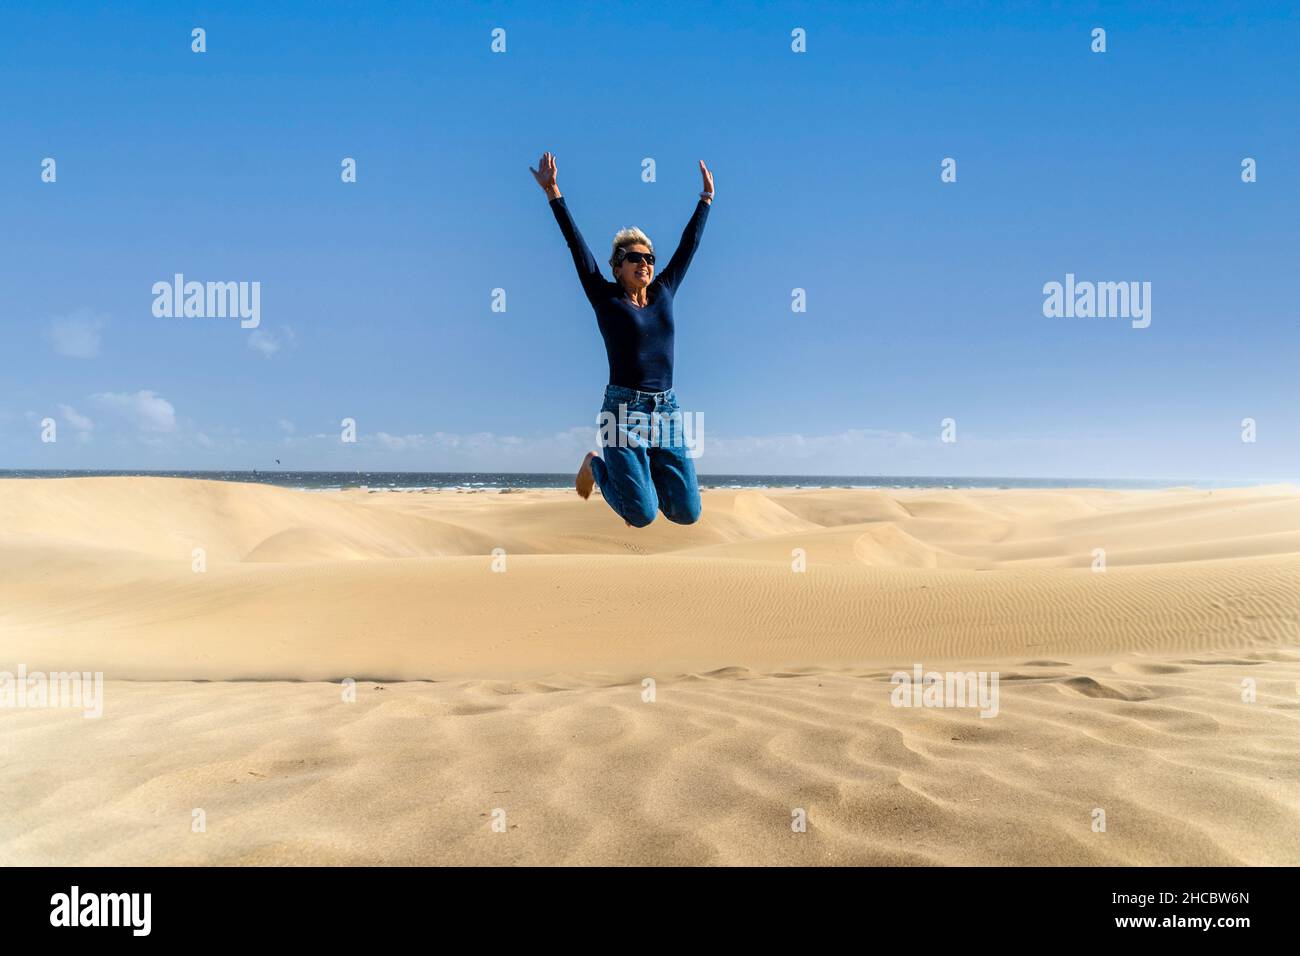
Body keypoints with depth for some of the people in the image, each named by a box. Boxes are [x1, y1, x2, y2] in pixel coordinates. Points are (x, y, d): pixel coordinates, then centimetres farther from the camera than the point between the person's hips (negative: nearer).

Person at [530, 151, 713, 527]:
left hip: (667, 410, 5)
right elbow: (577, 245, -1)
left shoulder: (664, 293, 12)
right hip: (623, 410, -4)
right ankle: (597, 465, 21)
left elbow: (688, 244, 19)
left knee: (687, 513, -2)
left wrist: (706, 198, 24)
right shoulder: (606, 299, 1)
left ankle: (644, 472, 29)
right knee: (642, 516, -9)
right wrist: (553, 192, -3)